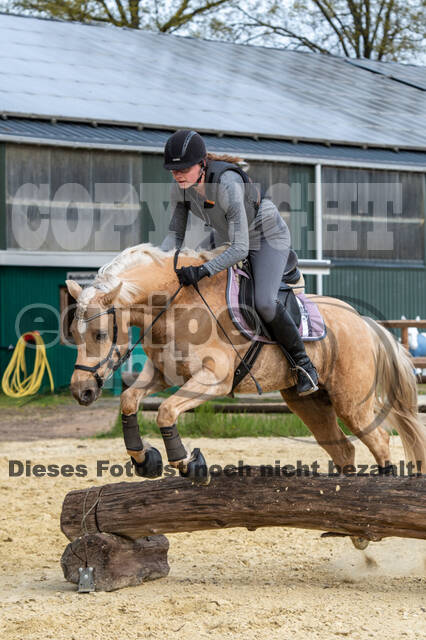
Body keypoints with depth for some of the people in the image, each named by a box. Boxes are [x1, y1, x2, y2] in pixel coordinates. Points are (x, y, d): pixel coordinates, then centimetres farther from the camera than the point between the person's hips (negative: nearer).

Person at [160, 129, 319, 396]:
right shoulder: (181, 186, -16)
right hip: (228, 240, 8)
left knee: (264, 302, -26)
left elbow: (240, 248, -40)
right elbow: (176, 233, -4)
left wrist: (202, 271, -47)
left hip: (268, 237, -8)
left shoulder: (228, 184, -38)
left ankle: (304, 363, -7)